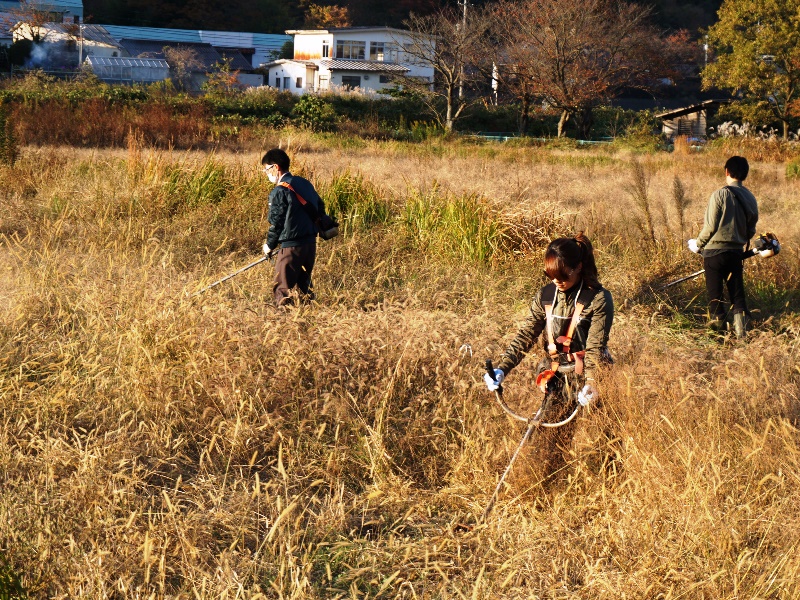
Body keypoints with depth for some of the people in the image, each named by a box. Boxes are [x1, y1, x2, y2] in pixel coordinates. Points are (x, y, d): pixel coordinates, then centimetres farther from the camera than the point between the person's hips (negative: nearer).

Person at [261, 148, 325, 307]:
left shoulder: (279, 191, -14)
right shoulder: (304, 183, 10)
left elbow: (276, 222, -12)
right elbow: (320, 206, 19)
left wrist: (270, 245, 2)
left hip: (291, 246, -8)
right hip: (311, 243, 8)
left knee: (282, 288, -2)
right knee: (304, 283, 20)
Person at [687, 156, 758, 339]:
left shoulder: (720, 195, -13)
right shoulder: (750, 199, 4)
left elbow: (710, 227, -13)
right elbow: (751, 230, 11)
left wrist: (698, 244, 1)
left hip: (715, 250, -5)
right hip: (736, 252, 5)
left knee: (714, 293, 5)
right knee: (737, 293, 9)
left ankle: (717, 325, 10)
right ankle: (741, 329, 1)